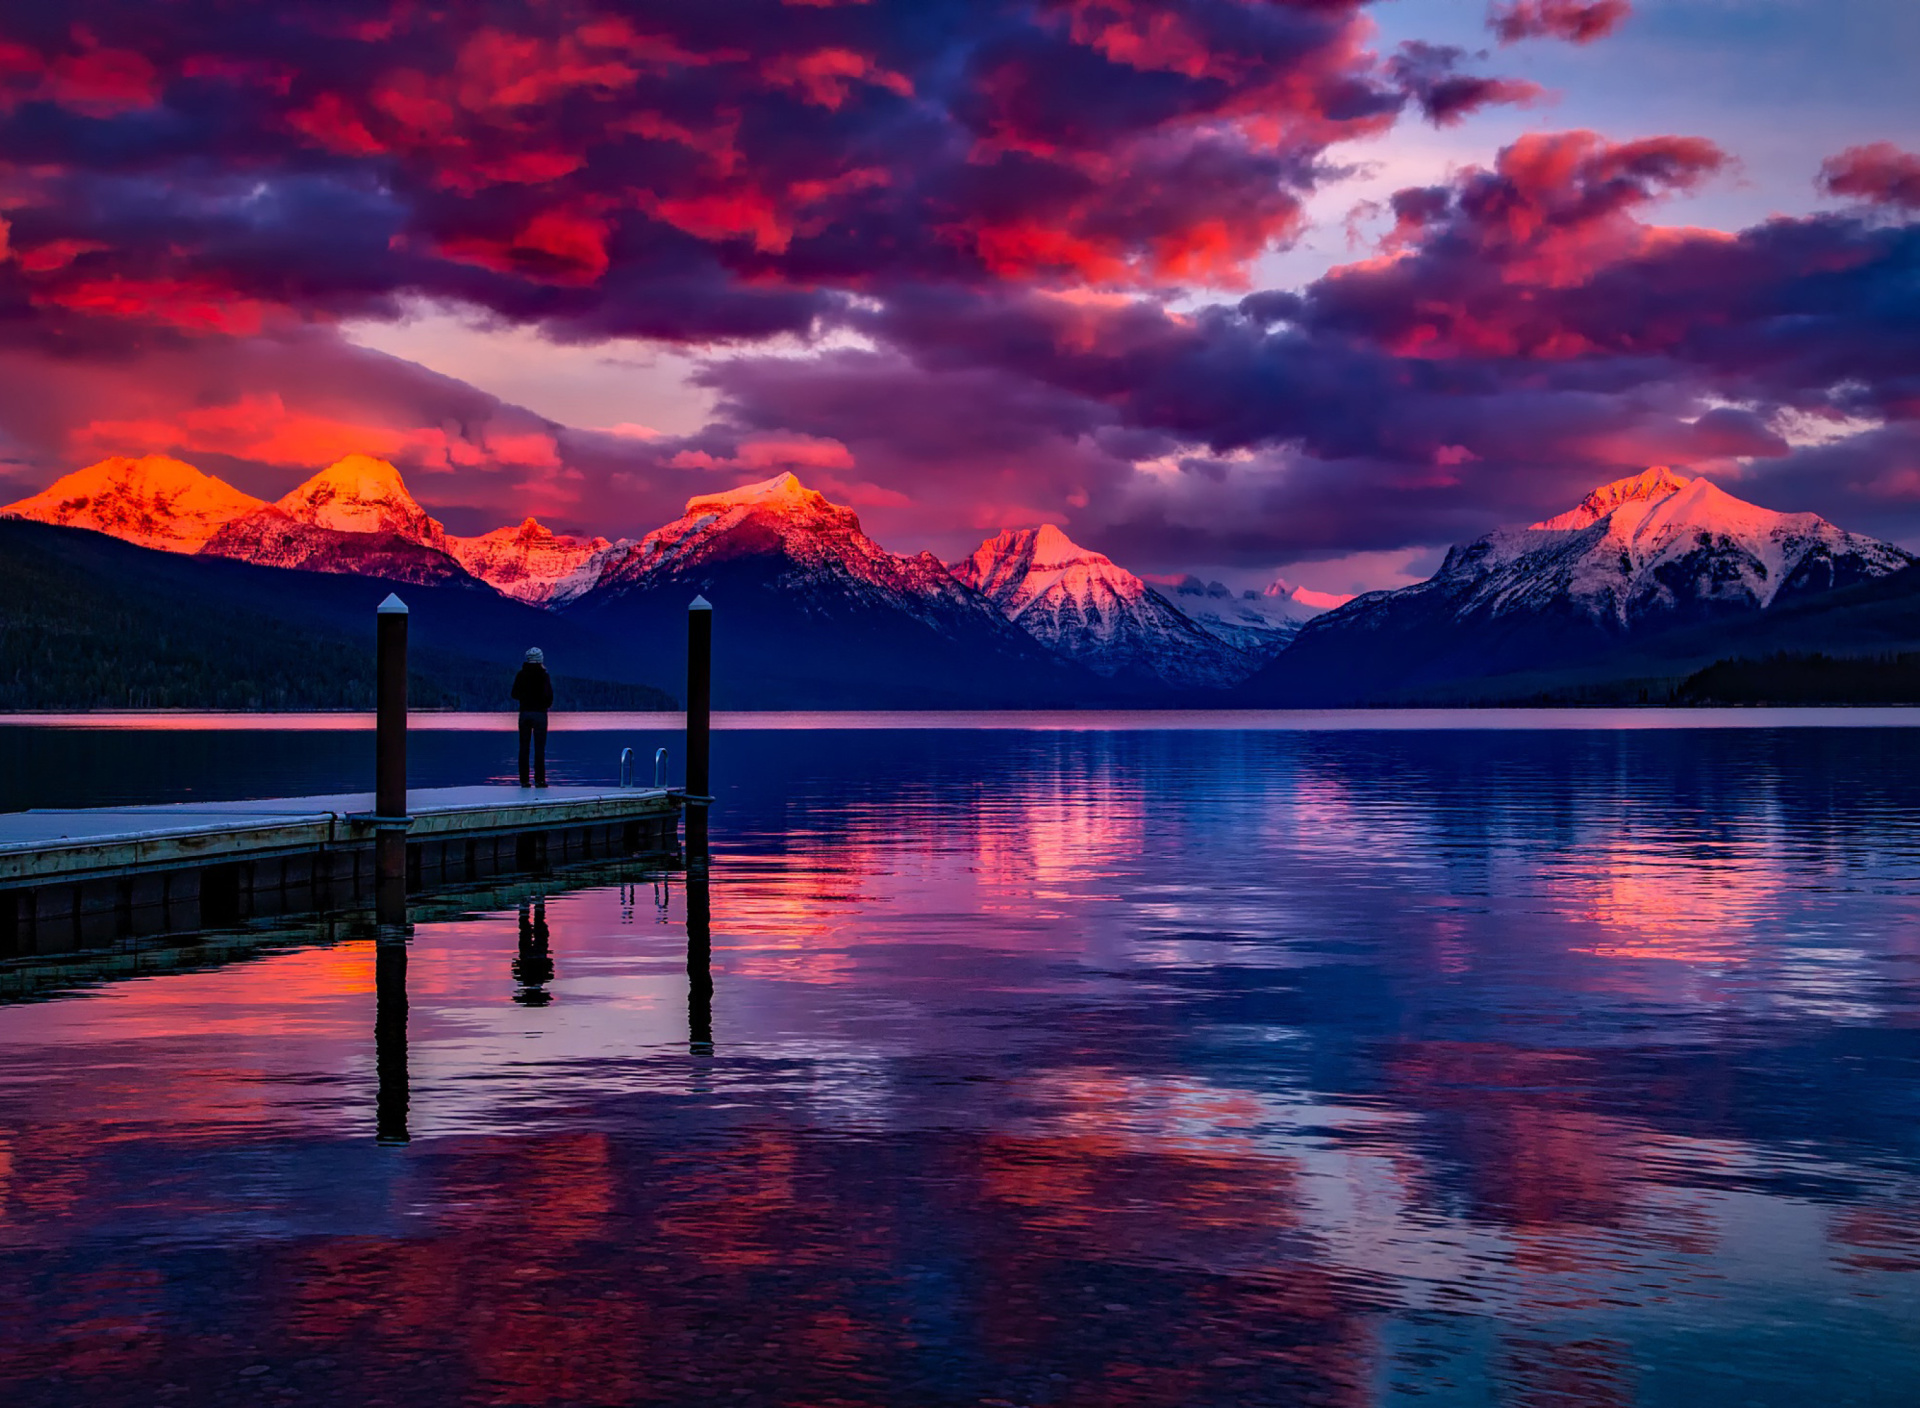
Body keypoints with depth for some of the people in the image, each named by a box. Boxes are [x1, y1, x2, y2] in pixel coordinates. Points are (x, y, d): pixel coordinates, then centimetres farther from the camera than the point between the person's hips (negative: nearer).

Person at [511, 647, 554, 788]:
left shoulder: (521, 675, 2)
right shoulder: (544, 675, -7)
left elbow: (515, 694, 5)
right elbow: (549, 695, -11)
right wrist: (548, 704, 10)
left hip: (524, 712, 3)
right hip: (540, 713, -3)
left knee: (524, 747, 7)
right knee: (539, 747, -1)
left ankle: (524, 780, 5)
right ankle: (539, 779, -5)